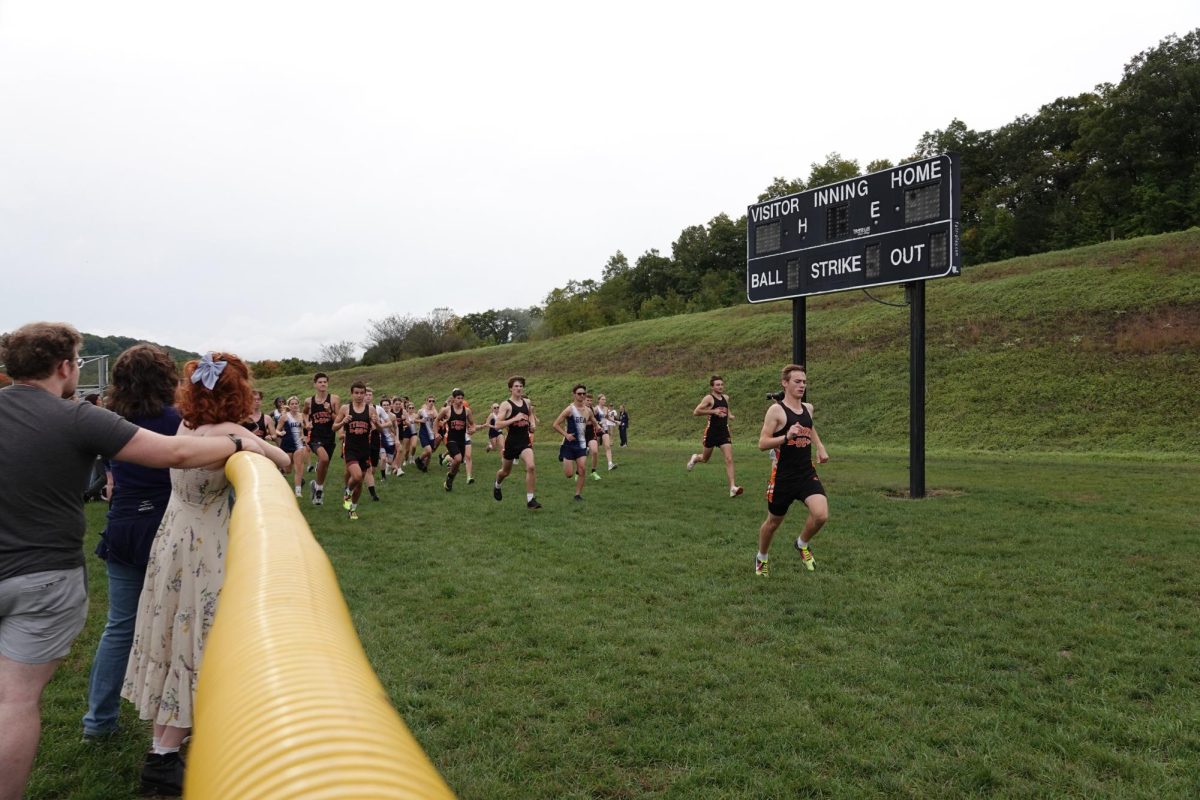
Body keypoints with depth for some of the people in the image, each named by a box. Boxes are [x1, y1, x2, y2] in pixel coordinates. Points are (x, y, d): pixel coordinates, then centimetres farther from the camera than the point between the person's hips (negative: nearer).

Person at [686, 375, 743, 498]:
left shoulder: (726, 397, 8)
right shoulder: (709, 398, -11)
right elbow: (695, 412, -19)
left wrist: (729, 414, 10)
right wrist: (713, 411, -25)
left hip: (724, 431, 4)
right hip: (711, 431, -4)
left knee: (729, 459, -10)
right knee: (705, 459, 15)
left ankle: (732, 487, -14)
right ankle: (695, 458, 51)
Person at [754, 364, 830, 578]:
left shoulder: (808, 408, 8)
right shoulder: (776, 410, -12)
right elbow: (762, 443, -16)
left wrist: (820, 447, 18)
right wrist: (787, 436, -29)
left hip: (807, 474, 4)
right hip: (783, 477, -4)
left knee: (821, 515, -18)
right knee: (773, 522, 12)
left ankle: (803, 544, 13)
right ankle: (761, 558, 40)